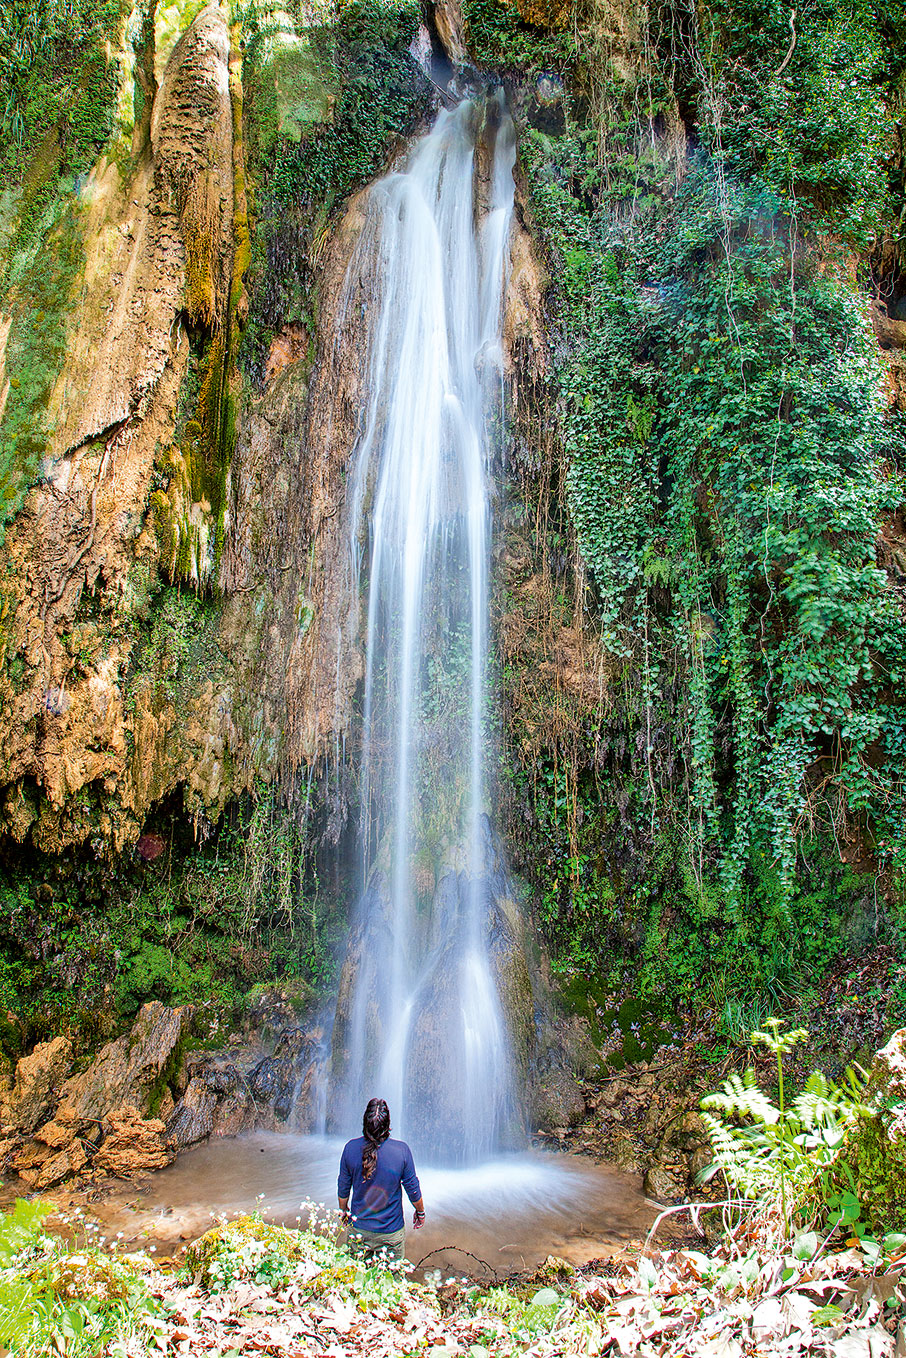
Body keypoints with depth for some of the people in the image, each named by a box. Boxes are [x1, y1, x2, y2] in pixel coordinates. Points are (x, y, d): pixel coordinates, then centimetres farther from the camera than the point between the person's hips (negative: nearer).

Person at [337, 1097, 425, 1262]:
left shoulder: (350, 1148, -16)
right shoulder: (401, 1150, -20)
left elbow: (343, 1189, -2)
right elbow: (413, 1189, -7)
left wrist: (343, 1211, 17)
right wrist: (420, 1211, 12)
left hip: (358, 1230, 2)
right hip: (391, 1233, -1)